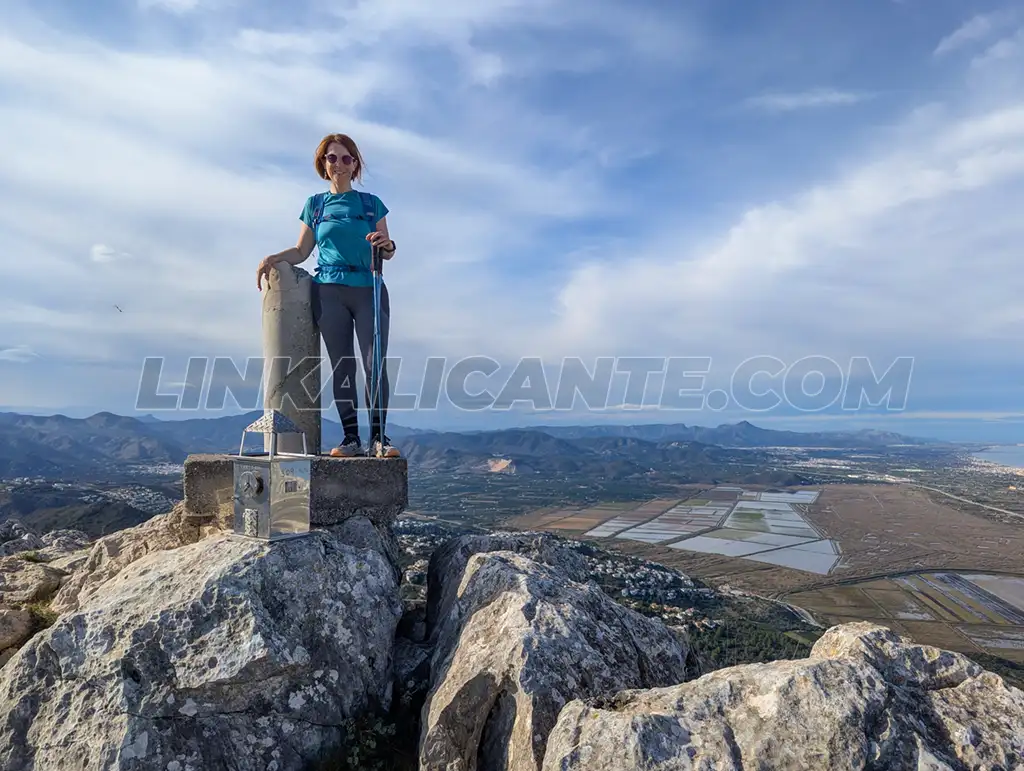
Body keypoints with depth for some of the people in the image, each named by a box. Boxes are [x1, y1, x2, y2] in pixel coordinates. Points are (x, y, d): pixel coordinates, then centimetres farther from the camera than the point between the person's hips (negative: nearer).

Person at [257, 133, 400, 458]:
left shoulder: (372, 204, 12)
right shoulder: (315, 205, 15)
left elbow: (386, 251, 9)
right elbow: (302, 251, 17)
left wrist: (387, 246, -13)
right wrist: (274, 258, -1)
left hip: (370, 290, -1)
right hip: (329, 291, 1)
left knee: (375, 364, -10)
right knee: (341, 366, -1)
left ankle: (379, 437, -7)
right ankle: (351, 437, 3)